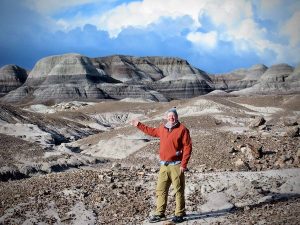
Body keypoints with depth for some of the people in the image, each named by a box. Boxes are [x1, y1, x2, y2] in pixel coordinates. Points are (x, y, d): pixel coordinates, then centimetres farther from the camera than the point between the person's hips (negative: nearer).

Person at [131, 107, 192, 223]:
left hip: (176, 166, -6)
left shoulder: (182, 129, -8)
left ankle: (179, 214, 9)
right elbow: (152, 131, 32)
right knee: (160, 190, 8)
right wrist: (139, 125, 34)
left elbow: (187, 147, -11)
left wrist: (183, 164, -15)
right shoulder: (162, 128, 11)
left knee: (178, 190, 0)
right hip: (164, 166, 6)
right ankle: (159, 213, 16)